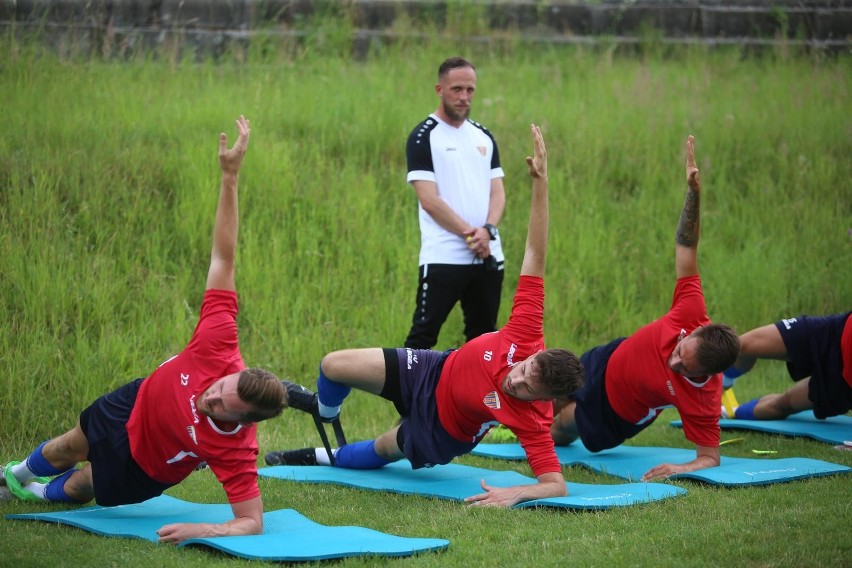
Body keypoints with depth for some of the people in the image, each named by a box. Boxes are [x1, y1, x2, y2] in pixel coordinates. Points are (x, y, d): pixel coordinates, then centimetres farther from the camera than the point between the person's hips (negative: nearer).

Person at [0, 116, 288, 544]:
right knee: (70, 446, 33)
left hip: (139, 466, -3)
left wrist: (202, 530, -58)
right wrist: (229, 177, -50)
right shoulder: (218, 346, -42)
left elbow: (253, 522, -43)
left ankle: (44, 493, 66)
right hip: (133, 406, 3)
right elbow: (223, 259, -42)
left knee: (78, 489, 27)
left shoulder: (234, 447, -47)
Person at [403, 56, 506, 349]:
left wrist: (487, 230, -9)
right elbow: (429, 200, -11)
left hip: (489, 256, 6)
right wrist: (469, 234, -15)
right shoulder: (423, 137, -4)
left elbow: (497, 192, 10)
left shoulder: (484, 137, 15)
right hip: (443, 258, -6)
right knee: (423, 336, -7)